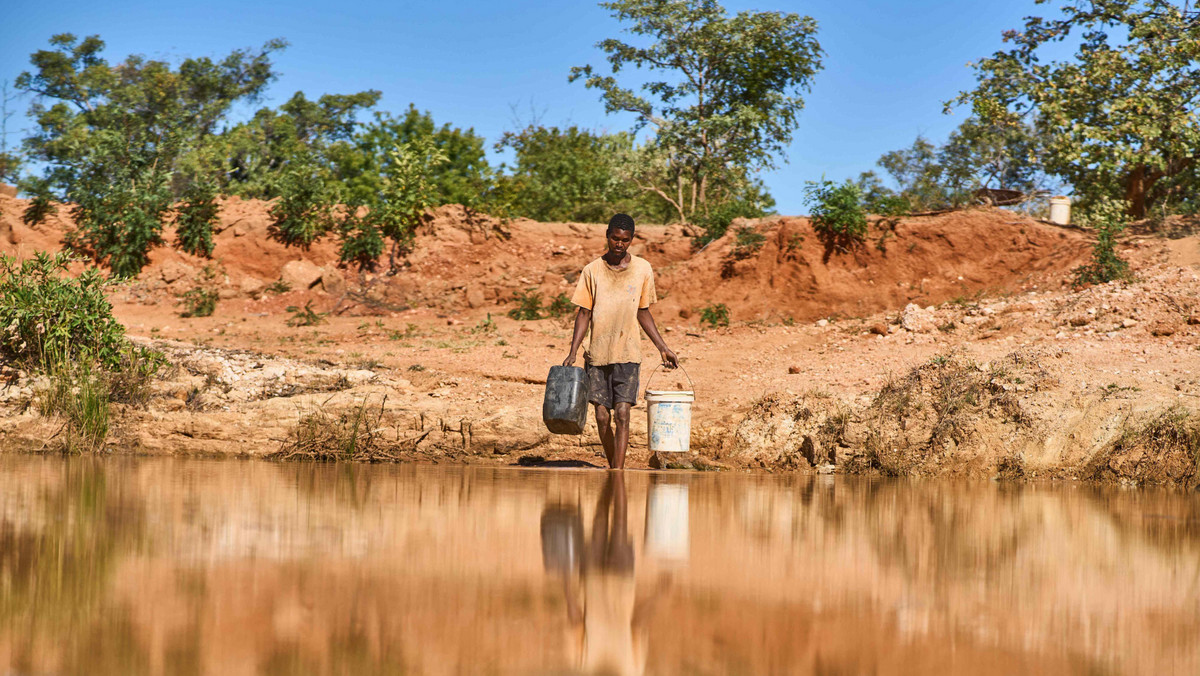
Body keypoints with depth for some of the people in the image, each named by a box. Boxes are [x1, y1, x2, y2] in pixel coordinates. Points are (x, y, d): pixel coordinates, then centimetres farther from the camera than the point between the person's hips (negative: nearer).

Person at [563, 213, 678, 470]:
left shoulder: (643, 269, 4)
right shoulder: (592, 270, 3)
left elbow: (643, 313, 13)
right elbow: (584, 314, 6)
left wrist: (662, 348, 10)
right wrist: (573, 352, -2)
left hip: (628, 354, -1)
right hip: (597, 354, 1)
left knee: (622, 414, -11)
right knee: (602, 417, 3)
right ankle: (614, 469, 20)